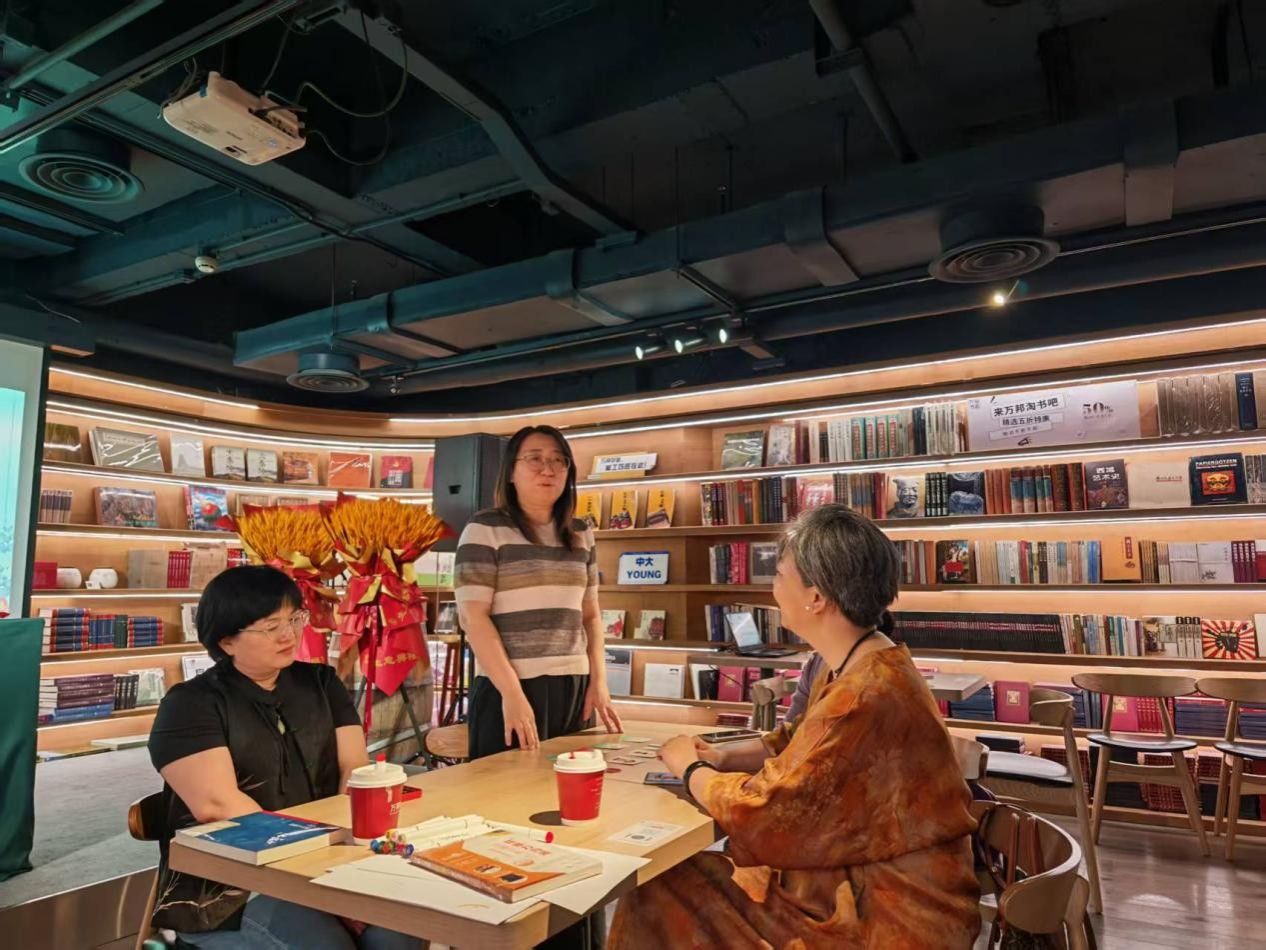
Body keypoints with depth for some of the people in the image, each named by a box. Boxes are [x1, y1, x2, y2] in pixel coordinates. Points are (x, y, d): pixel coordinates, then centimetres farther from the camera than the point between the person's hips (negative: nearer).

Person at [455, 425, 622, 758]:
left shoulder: (581, 534, 11)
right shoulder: (486, 529, -4)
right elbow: (473, 617, -11)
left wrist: (598, 681, 4)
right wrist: (512, 692, -17)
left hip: (574, 687, 5)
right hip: (508, 687, -5)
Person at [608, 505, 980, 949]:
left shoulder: (864, 699, -29)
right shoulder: (856, 668, 2)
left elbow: (760, 814, -24)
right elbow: (801, 749, 16)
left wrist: (691, 770, -5)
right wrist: (721, 757, 1)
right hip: (856, 883, 8)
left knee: (659, 903, -5)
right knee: (664, 889, 5)